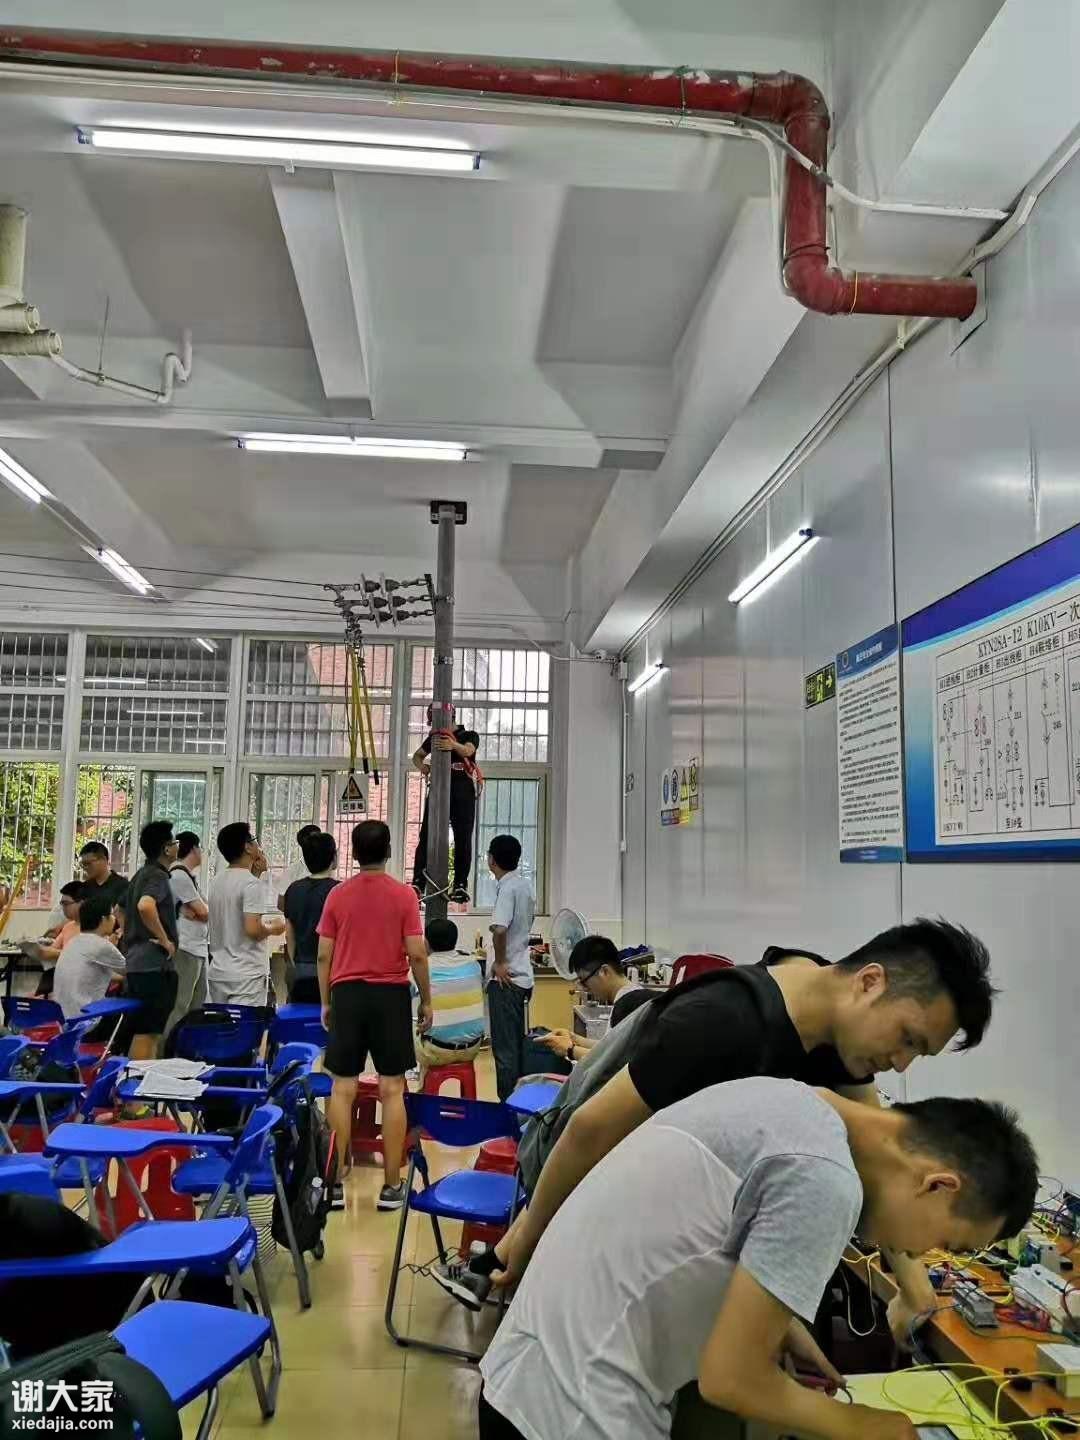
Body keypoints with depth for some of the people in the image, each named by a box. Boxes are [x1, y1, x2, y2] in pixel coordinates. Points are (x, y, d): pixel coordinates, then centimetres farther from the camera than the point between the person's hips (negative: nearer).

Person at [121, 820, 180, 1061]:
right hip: (156, 964, -9)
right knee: (149, 1032, -6)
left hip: (135, 962, 9)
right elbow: (145, 906, -32)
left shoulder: (140, 875, 16)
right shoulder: (158, 876, -13)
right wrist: (165, 940, -21)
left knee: (138, 1031, 14)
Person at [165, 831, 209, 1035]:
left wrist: (196, 911, -7)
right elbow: (204, 912, -12)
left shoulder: (190, 876, 17)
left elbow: (201, 912, 13)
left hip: (199, 948, 10)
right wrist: (202, 909, 9)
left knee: (197, 1008, 13)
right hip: (186, 949, -10)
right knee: (179, 1008, -10)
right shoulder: (179, 875, -11)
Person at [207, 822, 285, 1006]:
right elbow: (253, 929, -23)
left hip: (218, 972, 8)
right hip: (247, 975, -8)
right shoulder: (252, 883, -15)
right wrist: (273, 928, -3)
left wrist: (256, 872, 22)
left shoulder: (217, 882, 10)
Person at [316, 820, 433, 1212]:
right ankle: (392, 1184, 6)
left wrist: (325, 1002, 13)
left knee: (342, 1089, 7)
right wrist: (426, 1000, 3)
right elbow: (416, 953, -7)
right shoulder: (404, 894, -4)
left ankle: (336, 1180, 10)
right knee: (392, 1090, 3)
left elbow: (324, 954, 3)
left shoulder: (337, 895, 2)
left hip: (347, 993, 2)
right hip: (390, 994, -2)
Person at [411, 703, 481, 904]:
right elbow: (417, 755, 28)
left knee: (463, 839, -2)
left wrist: (454, 745, -42)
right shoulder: (435, 737, 17)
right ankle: (418, 883, -10)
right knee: (426, 836, -6)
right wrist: (422, 766, 3)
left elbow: (467, 751, -18)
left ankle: (460, 885, 3)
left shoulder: (469, 736, 4)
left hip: (463, 792, -3)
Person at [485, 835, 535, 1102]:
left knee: (504, 1047, -4)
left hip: (506, 977, -9)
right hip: (522, 974, 9)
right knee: (517, 1043, 15)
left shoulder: (507, 888, -16)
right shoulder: (524, 884, 11)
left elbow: (499, 929, -30)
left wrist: (500, 962, -17)